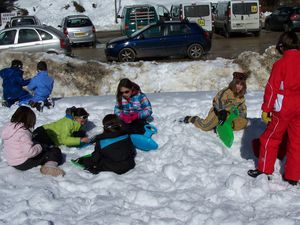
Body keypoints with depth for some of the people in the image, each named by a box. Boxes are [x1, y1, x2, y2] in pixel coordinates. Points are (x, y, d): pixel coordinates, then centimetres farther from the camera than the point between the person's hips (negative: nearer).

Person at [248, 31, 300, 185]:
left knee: (270, 138, 10)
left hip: (283, 109, -5)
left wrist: (266, 109, -4)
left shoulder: (280, 64, -12)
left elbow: (271, 88, -11)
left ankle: (264, 170, 16)